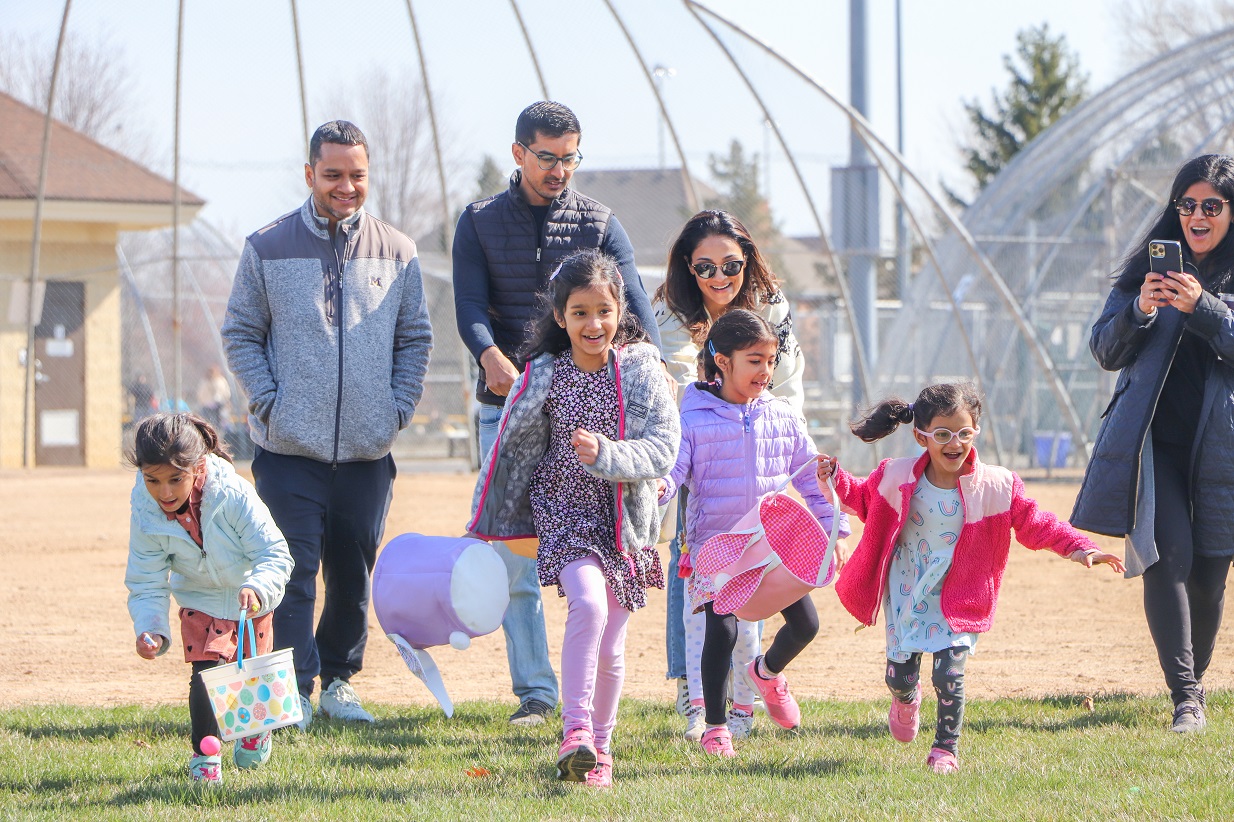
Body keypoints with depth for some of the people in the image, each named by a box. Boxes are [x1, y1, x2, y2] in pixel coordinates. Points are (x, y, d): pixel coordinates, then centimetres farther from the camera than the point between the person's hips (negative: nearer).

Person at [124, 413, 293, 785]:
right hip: (200, 599, 1)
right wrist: (150, 630, -37)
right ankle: (204, 753, 5)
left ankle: (256, 727, 47)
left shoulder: (234, 496, -36)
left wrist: (257, 588, -53)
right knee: (206, 672, -16)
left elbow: (275, 555, -32)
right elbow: (146, 583, -19)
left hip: (251, 598, 0)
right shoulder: (145, 514, -27)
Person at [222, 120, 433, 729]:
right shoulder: (267, 249, 2)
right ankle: (295, 690, -5)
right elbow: (241, 334, 5)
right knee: (295, 570, -8)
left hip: (368, 449, 2)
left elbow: (415, 338, 14)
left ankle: (339, 678, 21)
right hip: (290, 448, -2)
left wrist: (399, 407, 3)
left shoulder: (396, 253, 8)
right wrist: (268, 401, -6)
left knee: (354, 570, 8)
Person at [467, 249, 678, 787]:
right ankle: (575, 733, -28)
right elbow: (510, 449, 8)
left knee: (610, 646, 7)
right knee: (588, 604, -27)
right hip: (563, 510, -1)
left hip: (625, 520, 1)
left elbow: (664, 447, -10)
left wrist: (605, 454, -27)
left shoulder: (641, 370, -4)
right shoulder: (544, 374, -3)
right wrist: (483, 524, 14)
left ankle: (600, 744, 26)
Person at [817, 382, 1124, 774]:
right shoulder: (896, 478, -8)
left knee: (950, 673, -15)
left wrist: (1078, 548, -16)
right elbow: (863, 499, 10)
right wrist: (836, 478, -8)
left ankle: (946, 748, 7)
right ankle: (906, 698, 45)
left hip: (956, 597, -2)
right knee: (900, 674, 5)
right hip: (907, 593, 2)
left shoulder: (996, 485, -12)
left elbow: (1035, 523, -6)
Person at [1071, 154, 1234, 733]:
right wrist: (1138, 311, -11)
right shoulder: (1149, 267, 10)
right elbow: (1106, 353, 8)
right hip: (1154, 441, 0)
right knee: (1167, 557, -15)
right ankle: (1185, 698, -20)